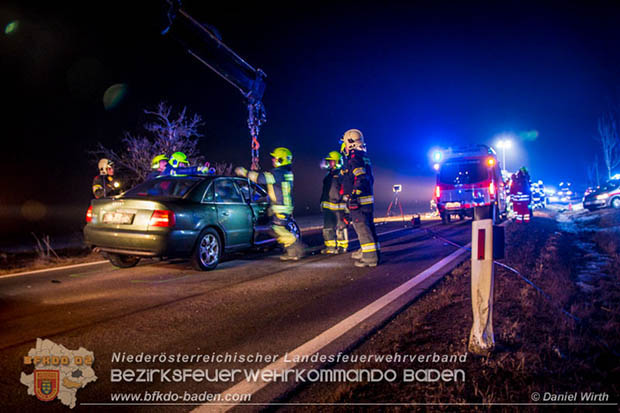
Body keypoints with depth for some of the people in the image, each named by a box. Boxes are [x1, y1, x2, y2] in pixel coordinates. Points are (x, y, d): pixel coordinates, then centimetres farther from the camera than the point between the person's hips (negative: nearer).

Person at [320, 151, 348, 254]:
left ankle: (342, 247, 11)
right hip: (328, 206, 8)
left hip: (339, 206, -7)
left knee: (340, 227, -1)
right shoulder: (329, 175, 15)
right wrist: (322, 202, 22)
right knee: (327, 227, 9)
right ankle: (330, 246, 18)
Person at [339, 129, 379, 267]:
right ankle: (364, 251, 31)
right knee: (368, 227, 17)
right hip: (368, 200, 10)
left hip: (359, 201, -10)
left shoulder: (354, 160, -14)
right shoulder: (365, 159, 16)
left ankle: (370, 258, -6)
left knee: (362, 228, -7)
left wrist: (353, 196, -27)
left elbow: (361, 179, -25)